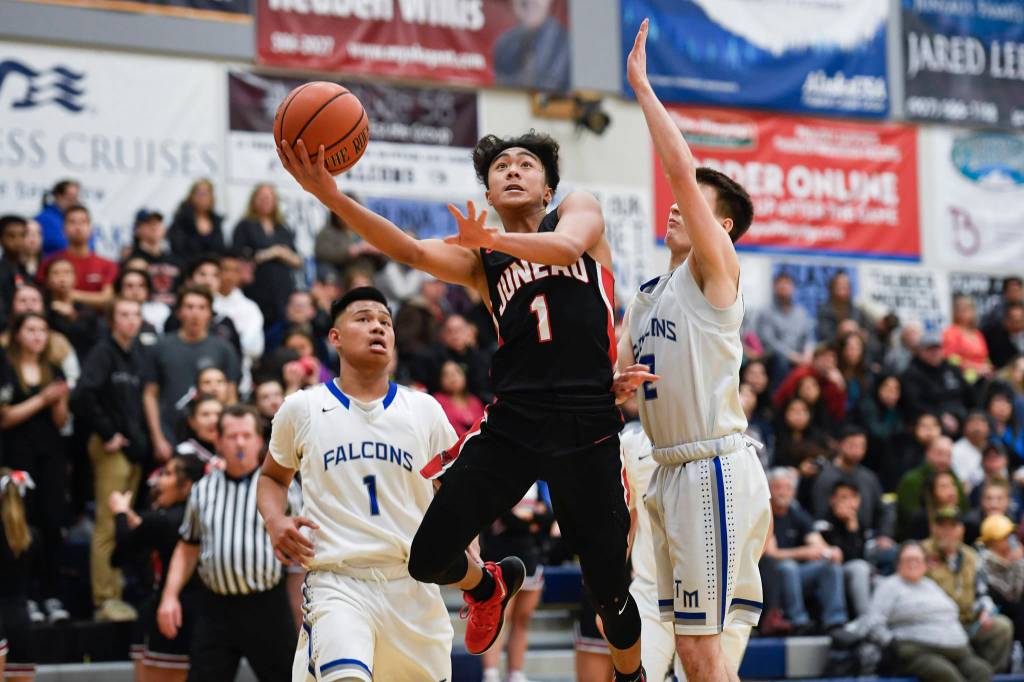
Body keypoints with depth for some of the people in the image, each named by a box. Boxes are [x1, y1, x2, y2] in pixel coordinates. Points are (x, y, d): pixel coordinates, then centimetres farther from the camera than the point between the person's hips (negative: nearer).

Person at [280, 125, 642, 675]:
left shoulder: (580, 209, 10)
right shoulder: (480, 261, 14)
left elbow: (567, 246, -15)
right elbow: (408, 251, -5)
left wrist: (493, 238, -32)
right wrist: (331, 197, -20)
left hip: (587, 428, -2)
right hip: (511, 423, 3)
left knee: (608, 588, 3)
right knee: (429, 558, -7)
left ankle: (631, 676, 34)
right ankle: (488, 585, 29)